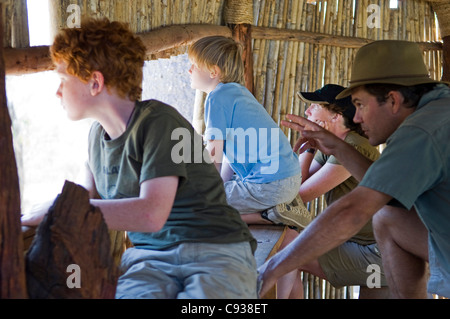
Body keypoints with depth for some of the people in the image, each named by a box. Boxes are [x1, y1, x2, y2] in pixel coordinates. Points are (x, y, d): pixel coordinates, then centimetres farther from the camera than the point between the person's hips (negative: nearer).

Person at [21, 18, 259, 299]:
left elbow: (151, 214, -24)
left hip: (217, 252, -4)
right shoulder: (98, 133, 10)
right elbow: (91, 192, 27)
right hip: (150, 257, 5)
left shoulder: (158, 121, -12)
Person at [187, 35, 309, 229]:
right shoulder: (238, 91, 18)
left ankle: (268, 215, -11)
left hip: (269, 184, -10)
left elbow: (214, 154, -11)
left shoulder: (217, 97, -11)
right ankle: (280, 207, 11)